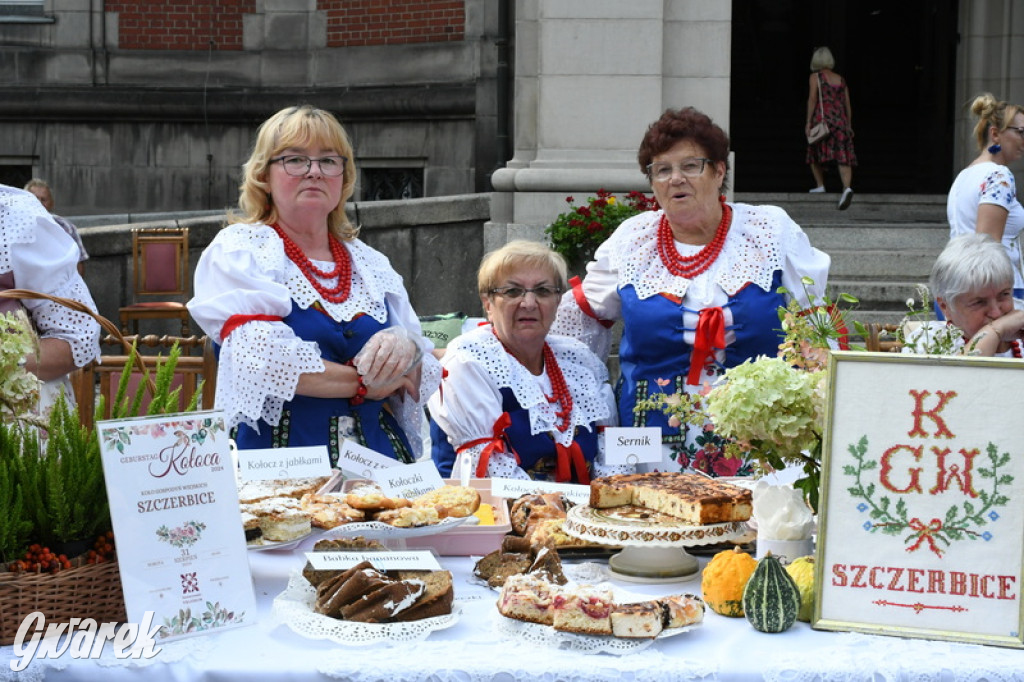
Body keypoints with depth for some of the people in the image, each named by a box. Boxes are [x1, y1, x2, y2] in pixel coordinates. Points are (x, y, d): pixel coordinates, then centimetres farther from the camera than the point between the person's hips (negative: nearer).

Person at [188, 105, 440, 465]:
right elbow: (261, 360, -13)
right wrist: (364, 382, -6)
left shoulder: (370, 263, 16)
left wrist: (405, 348, -9)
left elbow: (423, 380, 12)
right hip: (282, 469, -5)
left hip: (383, 459, 5)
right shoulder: (238, 250, 3)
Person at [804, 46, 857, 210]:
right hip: (840, 121, 3)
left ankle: (820, 185, 13)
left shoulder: (816, 77, 4)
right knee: (843, 157, -7)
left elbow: (812, 99, -6)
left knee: (814, 153, 17)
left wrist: (808, 122, -6)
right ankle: (847, 187, -25)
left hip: (822, 118, -3)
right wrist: (849, 126, 22)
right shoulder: (841, 80, 18)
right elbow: (848, 105, 16)